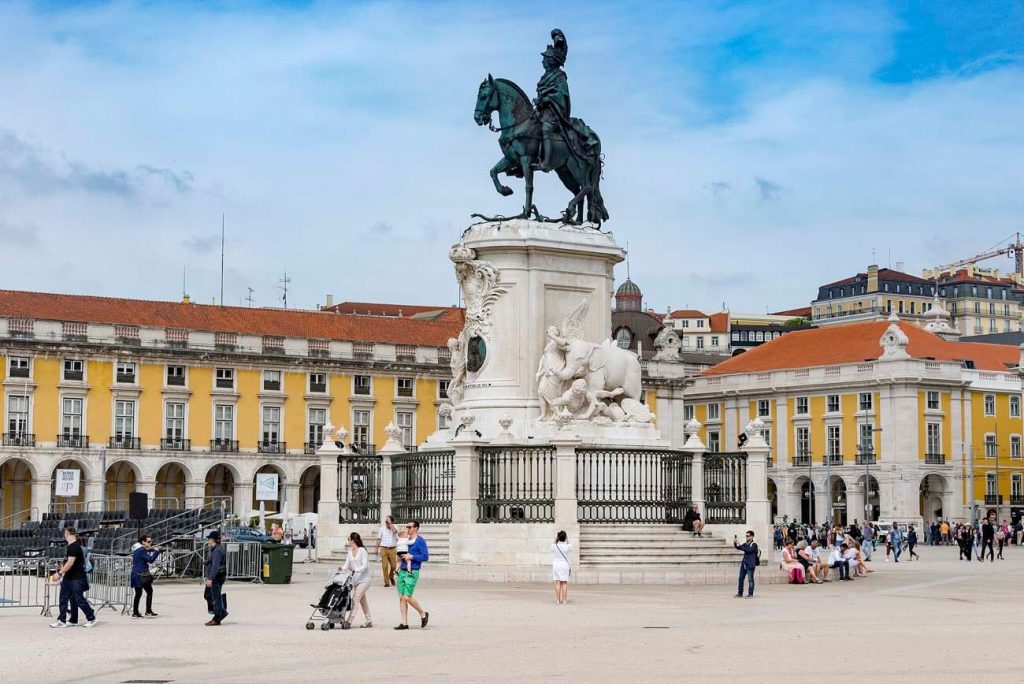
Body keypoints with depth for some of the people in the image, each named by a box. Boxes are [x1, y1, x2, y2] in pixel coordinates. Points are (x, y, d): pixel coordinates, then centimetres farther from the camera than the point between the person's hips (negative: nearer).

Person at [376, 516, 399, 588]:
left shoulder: (394, 528, 2)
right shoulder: (382, 528, 6)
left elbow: (395, 531, -24)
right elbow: (379, 539, 11)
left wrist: (390, 523, -15)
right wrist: (377, 549, 7)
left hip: (392, 549, 0)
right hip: (384, 549, 0)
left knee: (394, 566, 1)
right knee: (385, 566, -5)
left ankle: (391, 577, 29)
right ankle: (386, 581, 1)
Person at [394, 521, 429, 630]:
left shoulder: (420, 541, -6)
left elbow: (425, 557, -12)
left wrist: (411, 557, -15)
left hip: (412, 573, -7)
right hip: (402, 571, 8)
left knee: (407, 597, -12)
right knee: (401, 598, 4)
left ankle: (423, 614, 10)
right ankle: (404, 623, 8)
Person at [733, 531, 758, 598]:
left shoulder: (754, 544, -9)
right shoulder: (745, 544, 12)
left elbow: (748, 550, -23)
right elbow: (738, 548, 13)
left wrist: (739, 545, -23)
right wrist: (735, 543, -6)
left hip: (750, 565, -7)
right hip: (744, 564, 7)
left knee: (750, 579, -4)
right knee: (741, 578, 9)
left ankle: (750, 594, 1)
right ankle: (740, 593, 17)